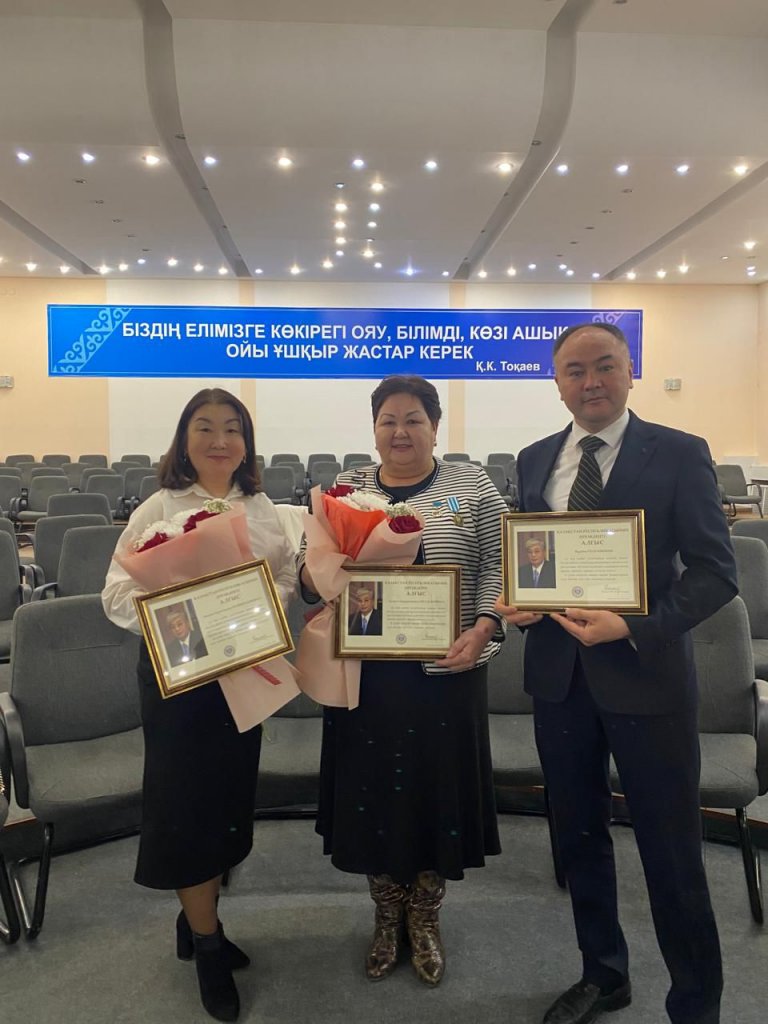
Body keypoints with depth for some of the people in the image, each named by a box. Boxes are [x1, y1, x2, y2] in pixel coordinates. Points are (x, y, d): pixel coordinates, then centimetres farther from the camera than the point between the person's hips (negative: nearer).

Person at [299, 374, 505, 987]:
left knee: (437, 787, 10)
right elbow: (307, 572, 7)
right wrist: (316, 571, -15)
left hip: (446, 672, -1)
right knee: (373, 790, 11)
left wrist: (481, 630, -15)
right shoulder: (344, 490, 6)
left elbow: (496, 566, -1)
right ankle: (387, 914, 36)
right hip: (364, 671, 2)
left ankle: (425, 916, 35)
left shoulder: (472, 486, 2)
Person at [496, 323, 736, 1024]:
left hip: (645, 674, -4)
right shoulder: (534, 461, 6)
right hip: (558, 673, 5)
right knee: (580, 836, 19)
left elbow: (715, 572, -9)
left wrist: (633, 627, -22)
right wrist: (516, 603, -8)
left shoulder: (680, 454, -6)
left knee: (672, 853, 8)